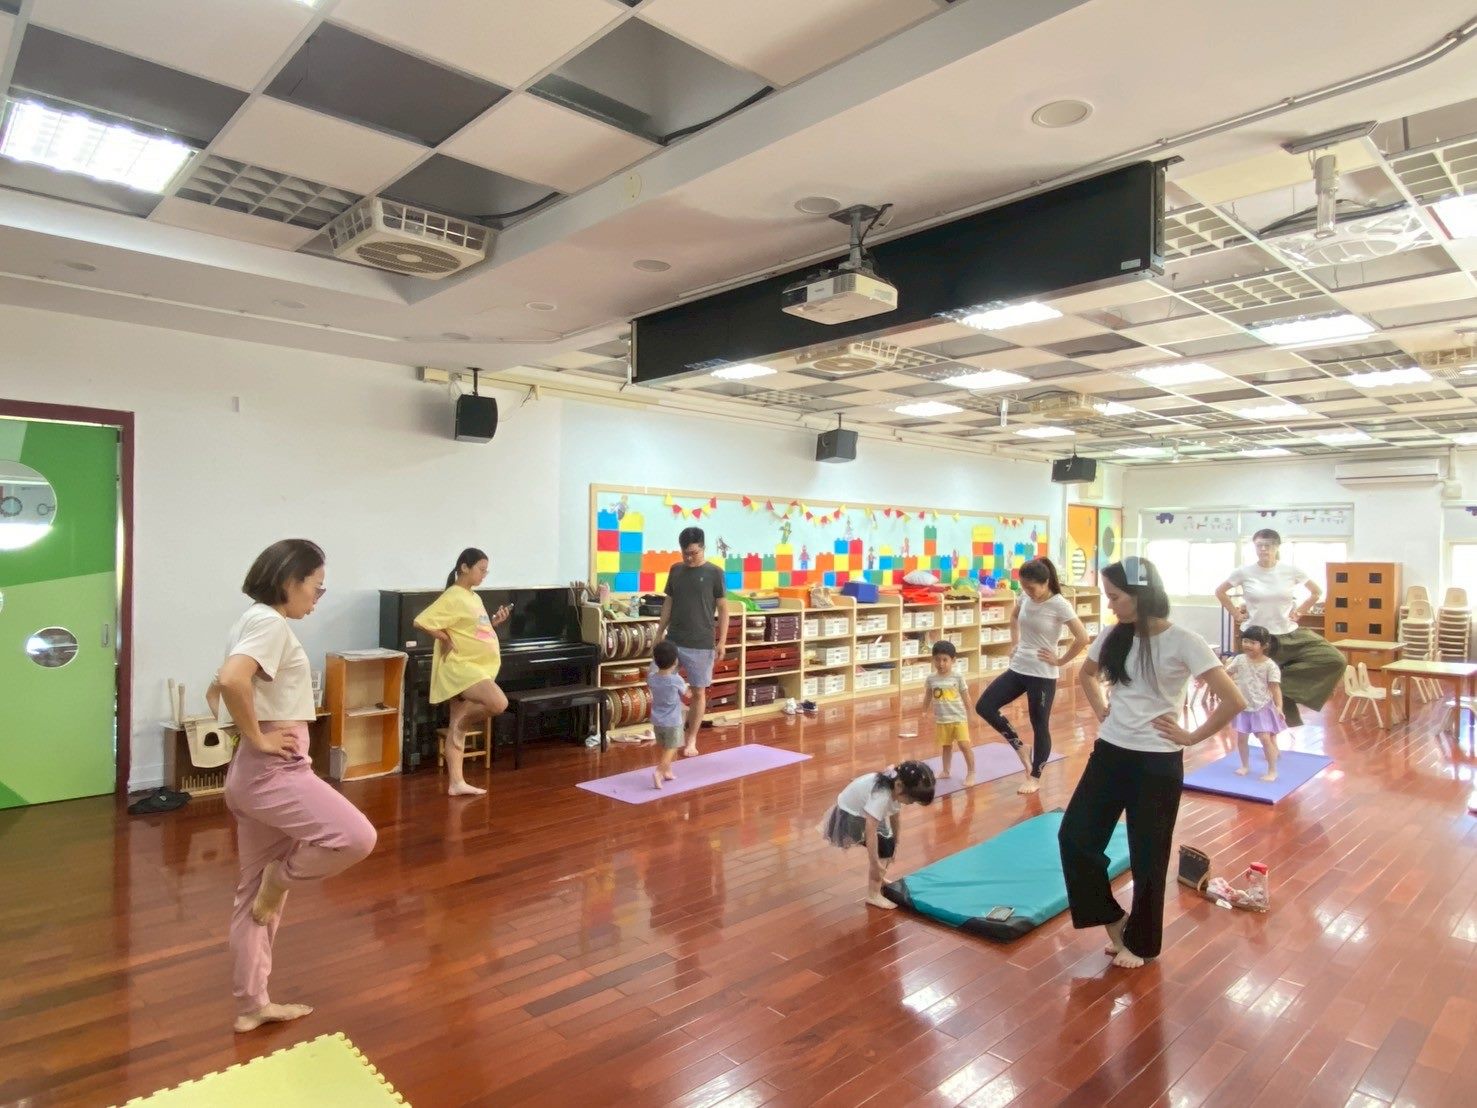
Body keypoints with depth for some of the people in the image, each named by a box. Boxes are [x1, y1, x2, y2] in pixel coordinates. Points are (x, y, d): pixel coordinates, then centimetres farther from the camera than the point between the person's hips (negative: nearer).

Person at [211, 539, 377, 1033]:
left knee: (255, 891, 16)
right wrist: (258, 737, -20)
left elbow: (216, 690, 24)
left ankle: (252, 1005, 27)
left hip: (257, 773, 11)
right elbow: (232, 681, -32)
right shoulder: (270, 623, -14)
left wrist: (248, 732, 13)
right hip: (273, 770, -11)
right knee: (356, 837, -20)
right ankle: (278, 882, 4)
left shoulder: (255, 621, 16)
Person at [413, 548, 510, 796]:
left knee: (457, 727, 11)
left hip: (476, 666, 9)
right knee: (499, 703, -25)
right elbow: (422, 621, -22)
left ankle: (456, 783, 14)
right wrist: (446, 640, -15)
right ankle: (464, 722, 2)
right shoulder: (452, 597, -13)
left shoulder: (473, 597, 15)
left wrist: (495, 622, 7)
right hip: (460, 666, -9)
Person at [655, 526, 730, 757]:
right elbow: (668, 603, 13)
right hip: (673, 640, 4)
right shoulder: (675, 570, 7)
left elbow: (723, 608, -4)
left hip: (701, 644, -3)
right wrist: (660, 633, 9)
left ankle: (691, 740, 20)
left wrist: (722, 641, -9)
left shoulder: (714, 573, -5)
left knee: (698, 692, 6)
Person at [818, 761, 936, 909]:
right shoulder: (881, 795, -38)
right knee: (883, 847, -15)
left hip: (863, 812, 9)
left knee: (889, 844, 14)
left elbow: (894, 815, 5)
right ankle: (873, 895, -6)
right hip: (849, 816, -9)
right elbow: (870, 829, -40)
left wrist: (895, 842, 12)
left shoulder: (895, 789, -11)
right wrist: (875, 862, -36)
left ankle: (877, 881, 37)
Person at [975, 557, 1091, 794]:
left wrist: (1060, 661, -13)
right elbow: (1014, 616, 23)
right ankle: (1019, 746, 18)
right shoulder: (1025, 597, 1)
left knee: (1040, 726, 6)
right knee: (984, 706, 1)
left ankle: (1034, 777, 24)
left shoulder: (1060, 605, -17)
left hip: (1042, 675, -7)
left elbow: (1082, 638, -20)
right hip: (1018, 669, 7)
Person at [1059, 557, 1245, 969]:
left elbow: (1234, 701, -18)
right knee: (1075, 836, 4)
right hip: (1110, 753, 6)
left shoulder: (1183, 643, -15)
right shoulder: (1114, 636, 2)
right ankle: (1113, 919, 25)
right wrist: (1101, 712, 8)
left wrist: (1191, 736, -12)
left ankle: (1139, 941, 30)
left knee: (1148, 857, 8)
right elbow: (1086, 675, 21)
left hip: (1156, 763, -6)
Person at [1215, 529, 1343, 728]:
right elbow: (1220, 592, 6)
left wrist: (1299, 612, 3)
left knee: (1335, 660, -12)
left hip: (1290, 635, 2)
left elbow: (1317, 592, 11)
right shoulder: (1244, 572, -8)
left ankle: (1284, 676, -4)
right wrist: (1235, 613, 0)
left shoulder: (1291, 571, -4)